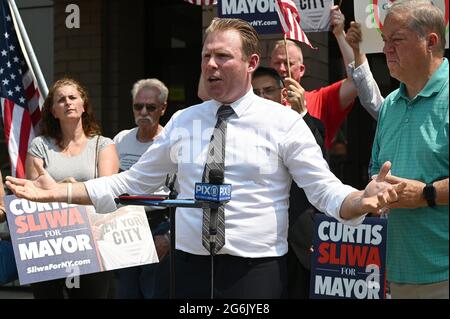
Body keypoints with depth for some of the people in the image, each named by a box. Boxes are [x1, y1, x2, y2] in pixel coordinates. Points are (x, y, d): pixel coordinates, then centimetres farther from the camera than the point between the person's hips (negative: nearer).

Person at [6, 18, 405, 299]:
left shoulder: (284, 122, -3)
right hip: (191, 266, 4)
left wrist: (362, 200, -29)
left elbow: (325, 190, -7)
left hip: (257, 270, -3)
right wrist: (59, 192, 6)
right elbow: (133, 182, 12)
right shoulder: (182, 121, 8)